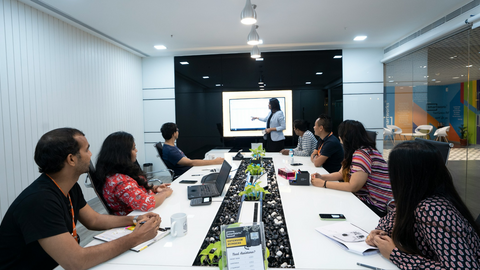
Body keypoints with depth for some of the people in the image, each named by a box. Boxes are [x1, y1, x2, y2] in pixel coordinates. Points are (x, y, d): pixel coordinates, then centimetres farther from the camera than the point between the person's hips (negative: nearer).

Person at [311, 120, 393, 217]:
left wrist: (324, 183, -19)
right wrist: (322, 177, -2)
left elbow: (353, 186, -26)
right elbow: (341, 174, 15)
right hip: (365, 199, 9)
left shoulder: (362, 154, -23)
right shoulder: (354, 152, 9)